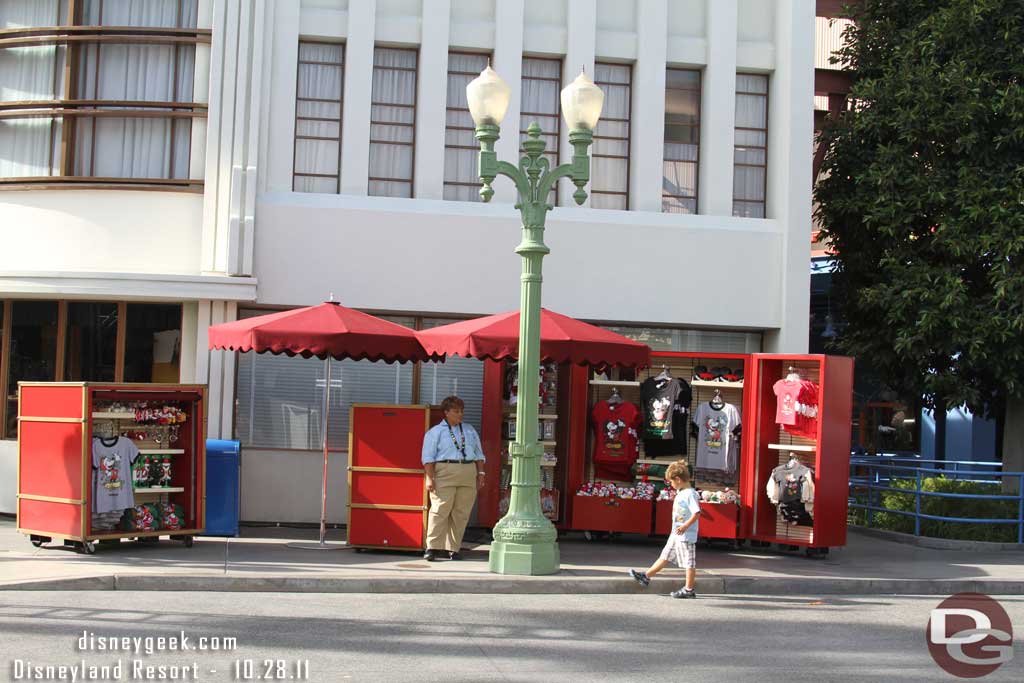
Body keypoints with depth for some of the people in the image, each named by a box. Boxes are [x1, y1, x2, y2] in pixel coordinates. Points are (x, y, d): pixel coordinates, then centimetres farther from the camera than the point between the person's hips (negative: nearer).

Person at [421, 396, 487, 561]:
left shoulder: (470, 430, 21)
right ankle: (432, 547, -9)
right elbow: (428, 457, -1)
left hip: (468, 476, 4)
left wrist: (480, 473, 10)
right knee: (440, 511, -10)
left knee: (461, 514, 2)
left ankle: (454, 549, 7)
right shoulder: (435, 432, 6)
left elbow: (478, 454, 21)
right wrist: (430, 478, -11)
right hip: (445, 475, -4)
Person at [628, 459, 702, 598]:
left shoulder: (690, 494, -17)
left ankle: (689, 589, 5)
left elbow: (696, 513, -23)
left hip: (686, 535, -10)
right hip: (675, 534, 10)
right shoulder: (680, 493, 12)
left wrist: (685, 526, -25)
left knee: (689, 561, -1)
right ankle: (646, 577, 21)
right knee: (665, 556, 16)